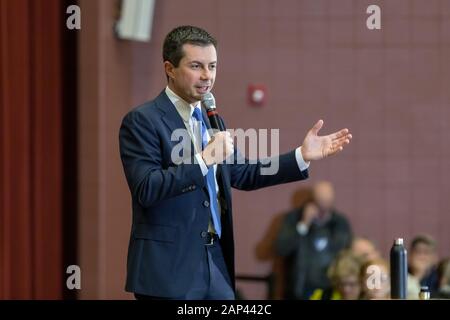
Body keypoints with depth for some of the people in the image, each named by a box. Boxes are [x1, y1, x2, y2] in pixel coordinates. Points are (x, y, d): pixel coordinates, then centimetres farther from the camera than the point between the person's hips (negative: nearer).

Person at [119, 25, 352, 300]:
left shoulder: (211, 120, 15)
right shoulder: (142, 120, -9)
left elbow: (242, 174, 22)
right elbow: (145, 190, -19)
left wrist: (302, 156, 13)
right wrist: (203, 160, -24)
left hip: (216, 263, 7)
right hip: (168, 268, -7)